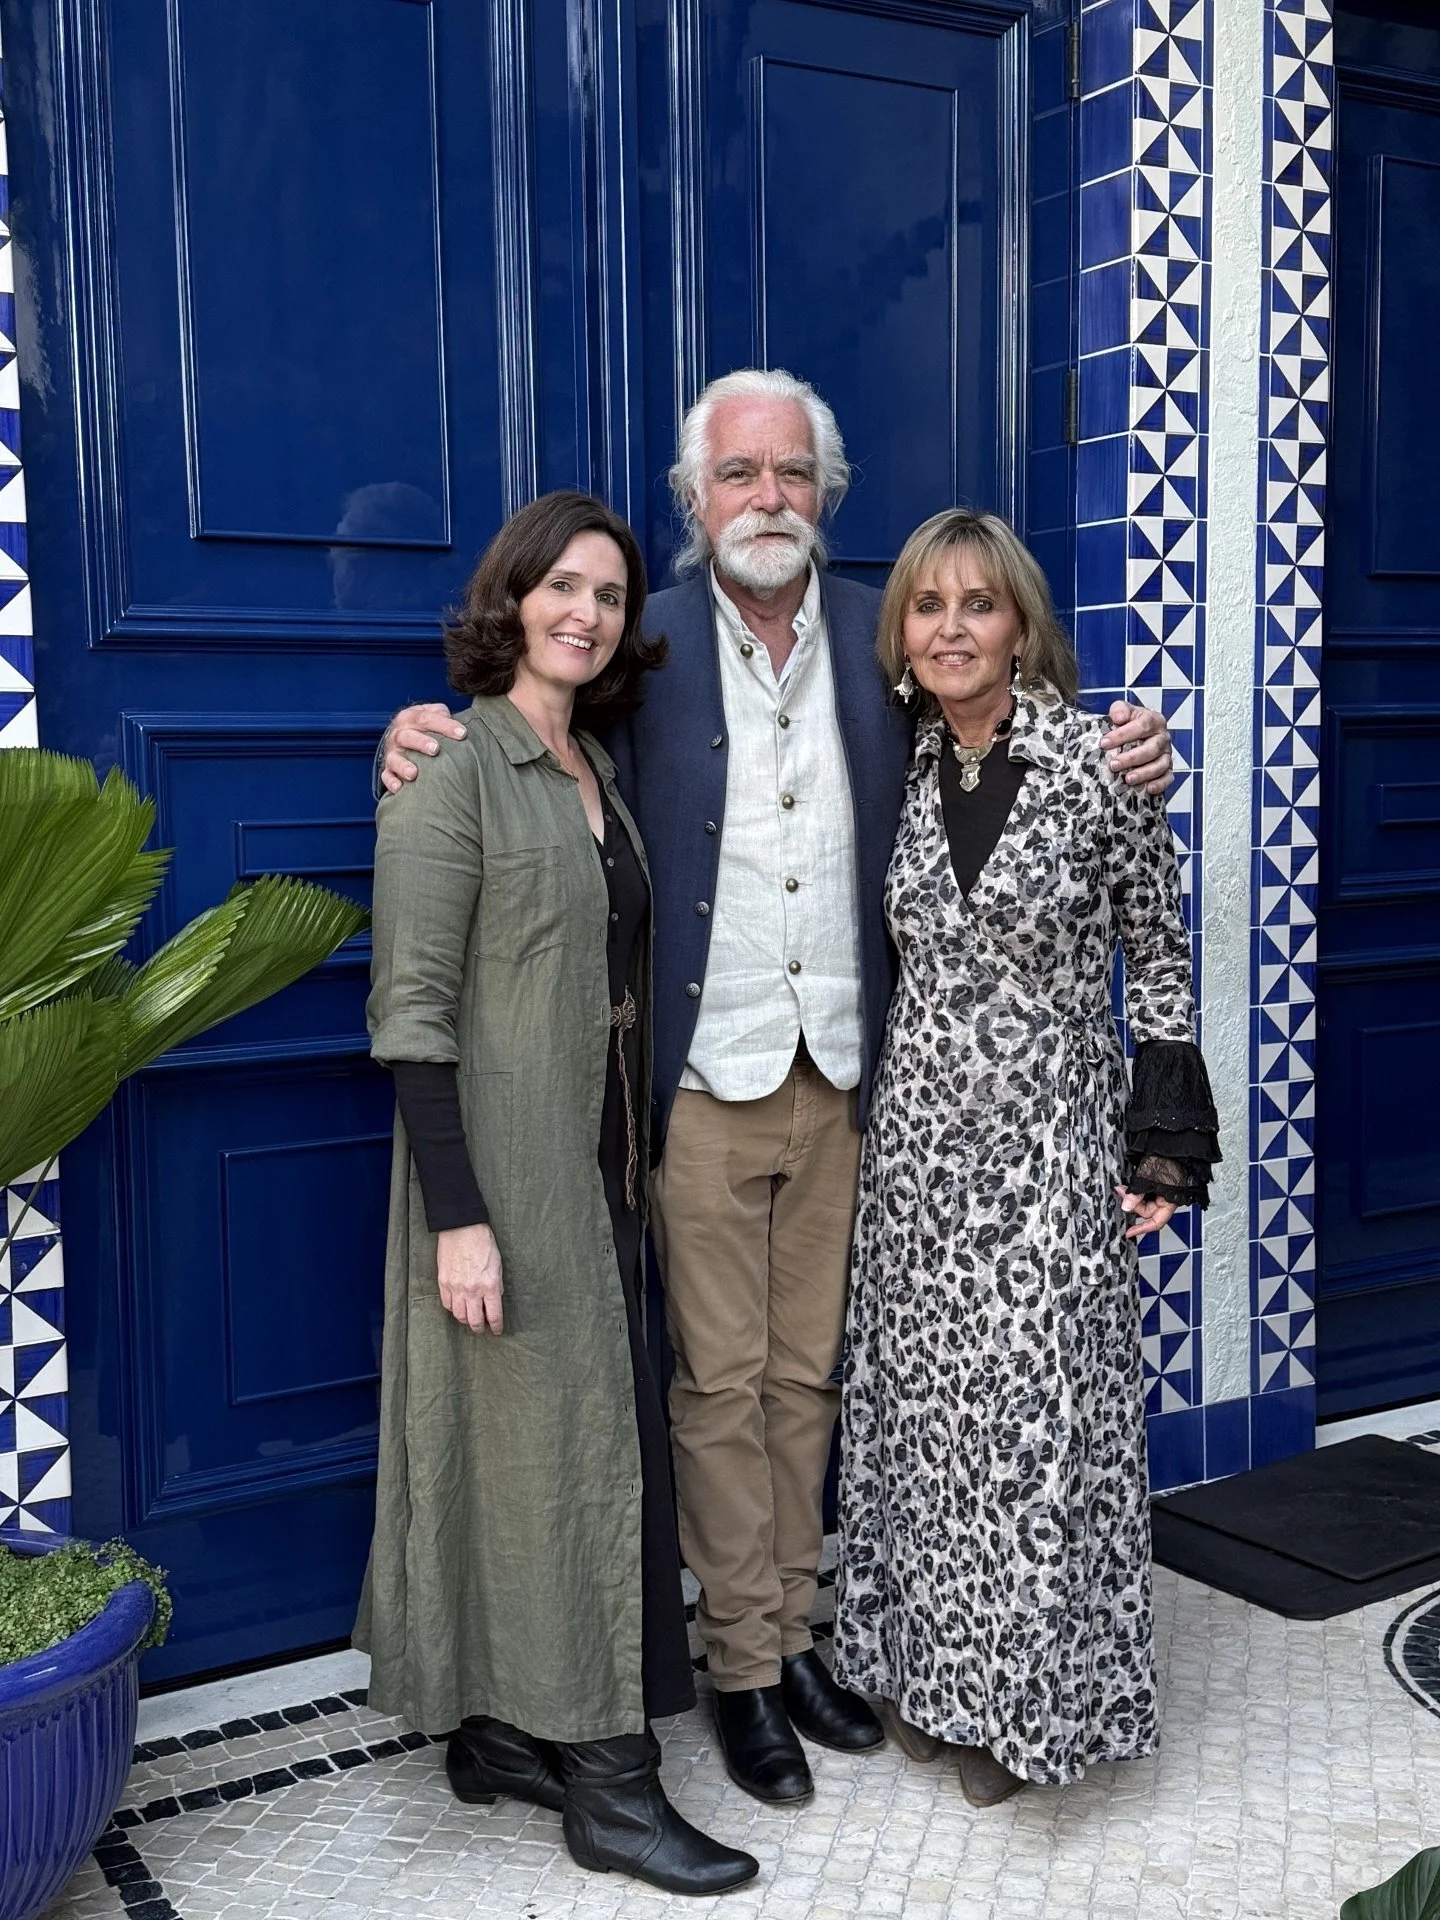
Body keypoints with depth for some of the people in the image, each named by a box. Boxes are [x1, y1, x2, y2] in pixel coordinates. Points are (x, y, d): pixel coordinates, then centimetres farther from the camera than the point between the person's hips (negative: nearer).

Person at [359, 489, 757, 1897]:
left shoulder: (594, 769, 13)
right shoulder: (453, 763, -12)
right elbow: (411, 1007, -18)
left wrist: (637, 1164, 15)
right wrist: (457, 1215, -22)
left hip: (595, 1163, 8)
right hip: (503, 1166, -8)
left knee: (560, 1437, 14)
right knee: (561, 1439, -2)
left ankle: (498, 1731, 28)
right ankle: (606, 1778, 12)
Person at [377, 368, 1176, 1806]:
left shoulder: (880, 637, 5)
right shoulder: (646, 645, -3)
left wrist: (1117, 760, -6)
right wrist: (416, 747, -19)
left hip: (838, 1081, 3)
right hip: (706, 1080, -3)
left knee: (806, 1373, 15)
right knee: (720, 1383, 6)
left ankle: (792, 1636, 32)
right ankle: (743, 1669, 22)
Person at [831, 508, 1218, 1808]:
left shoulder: (1097, 763, -10)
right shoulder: (903, 771, 3)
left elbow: (1158, 954, -3)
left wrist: (1166, 1140, -5)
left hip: (1049, 1140, -4)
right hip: (917, 1134, 4)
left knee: (1034, 1409, 0)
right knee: (919, 1398, 11)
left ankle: (1028, 1694, 20)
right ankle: (929, 1664, 29)